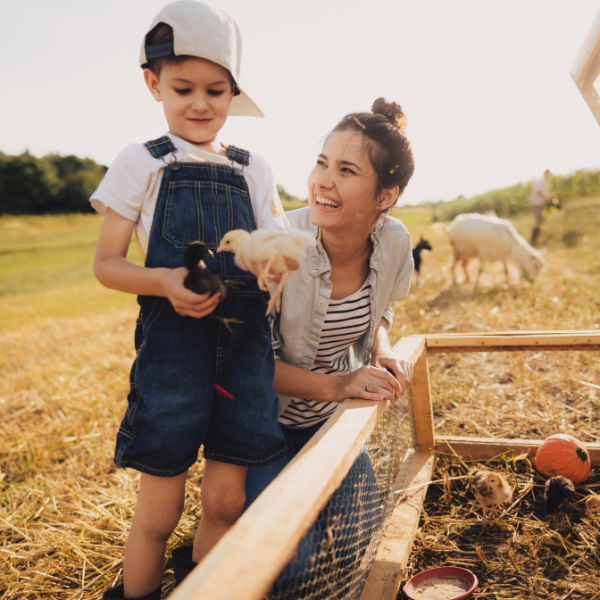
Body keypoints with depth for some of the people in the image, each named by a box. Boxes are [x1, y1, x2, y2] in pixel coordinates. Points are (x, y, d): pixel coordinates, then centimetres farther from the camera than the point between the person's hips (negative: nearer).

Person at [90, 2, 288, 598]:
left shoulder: (253, 168, 13)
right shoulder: (141, 163, 4)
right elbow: (106, 264, 3)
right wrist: (164, 282, -17)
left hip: (244, 343, 3)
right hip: (173, 343, -3)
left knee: (225, 502, 10)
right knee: (158, 512, 3)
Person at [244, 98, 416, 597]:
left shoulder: (395, 242, -16)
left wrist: (383, 353, -15)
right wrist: (333, 386, -31)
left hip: (334, 419, 4)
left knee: (354, 547, 7)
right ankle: (239, 490, 25)